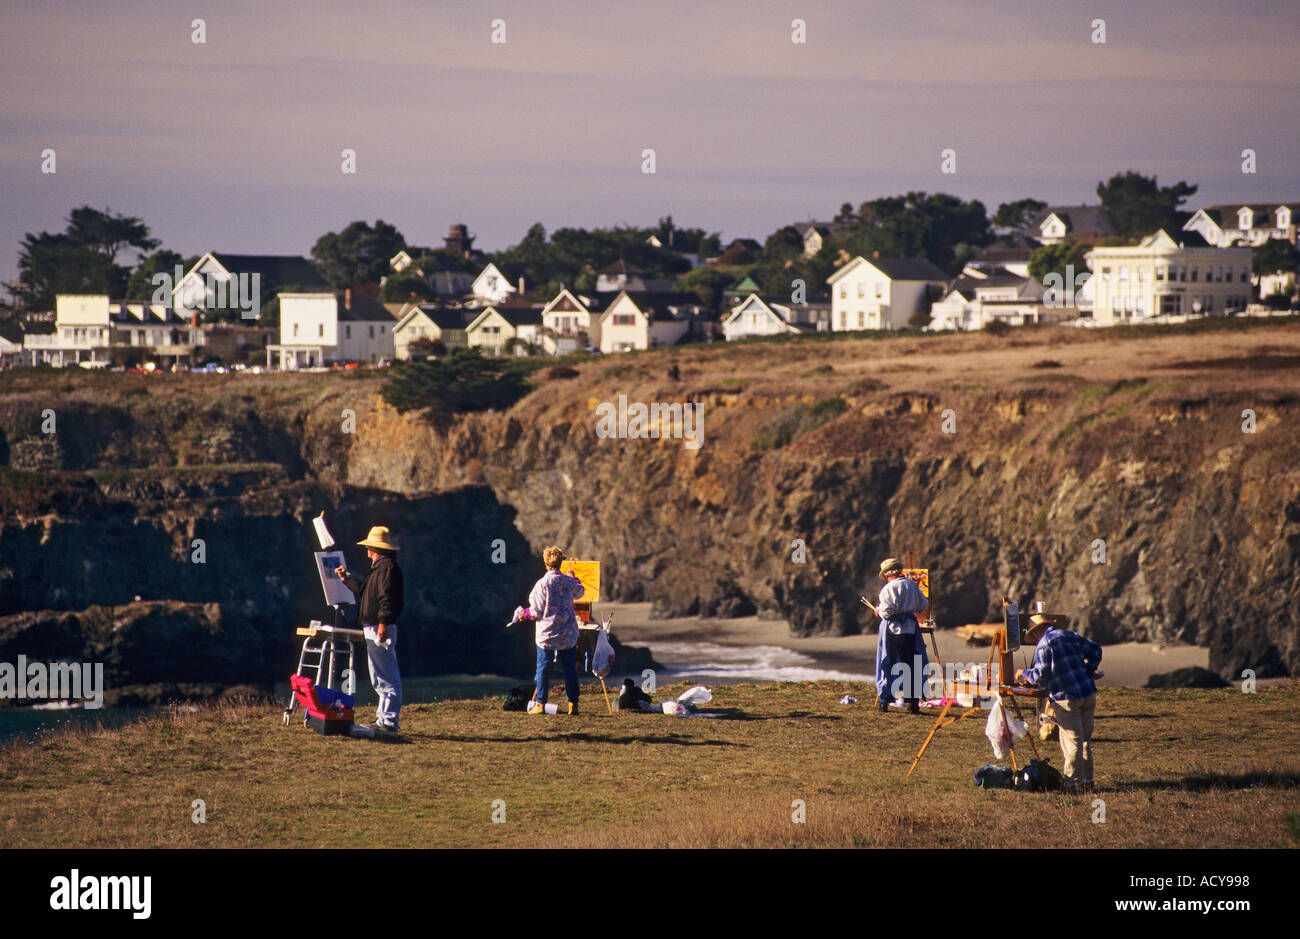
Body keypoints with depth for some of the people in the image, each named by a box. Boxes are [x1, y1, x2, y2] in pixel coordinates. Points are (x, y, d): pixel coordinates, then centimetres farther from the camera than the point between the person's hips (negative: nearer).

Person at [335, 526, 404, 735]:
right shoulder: (379, 567, 20)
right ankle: (383, 719, 19)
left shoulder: (388, 566, -13)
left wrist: (383, 623, -28)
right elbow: (363, 589, 32)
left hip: (381, 629, -11)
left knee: (387, 678, -10)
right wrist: (346, 578, 40)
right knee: (380, 678, 14)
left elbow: (387, 597, -22)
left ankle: (388, 722, -12)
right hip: (372, 629, 11)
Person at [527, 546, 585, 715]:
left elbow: (536, 611, -12)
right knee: (570, 669, 8)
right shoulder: (568, 582, -2)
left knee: (542, 669, 5)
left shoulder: (542, 584, -13)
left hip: (546, 634, -3)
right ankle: (573, 704, 8)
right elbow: (579, 592, 22)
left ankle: (539, 703, 2)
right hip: (568, 635, 3)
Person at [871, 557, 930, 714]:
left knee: (888, 665, 5)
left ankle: (884, 702, 6)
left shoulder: (888, 589, -9)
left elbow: (886, 611, -17)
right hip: (910, 628, 4)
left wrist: (879, 611, 5)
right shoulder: (912, 585, 6)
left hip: (892, 629, -4)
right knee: (911, 665, 7)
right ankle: (913, 702, 4)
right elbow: (923, 606, 12)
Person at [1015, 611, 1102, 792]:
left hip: (1066, 698, -6)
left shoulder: (1043, 645, -7)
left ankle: (1073, 781, 2)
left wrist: (1024, 674, 7)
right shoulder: (1070, 636, 12)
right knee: (1085, 739, 13)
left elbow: (1040, 676, -11)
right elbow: (1095, 650, 21)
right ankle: (1087, 780, 17)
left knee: (1072, 740, -2)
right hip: (1088, 694, 6)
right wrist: (1088, 671, 27)